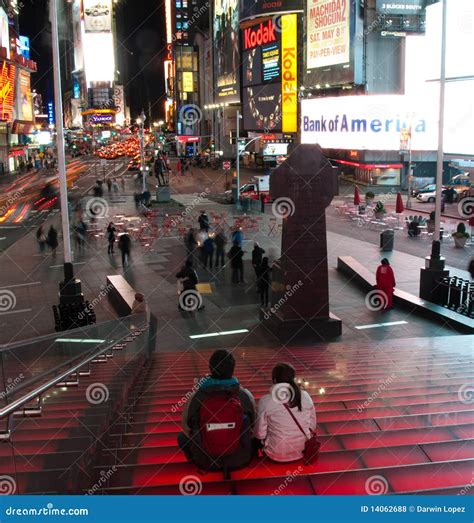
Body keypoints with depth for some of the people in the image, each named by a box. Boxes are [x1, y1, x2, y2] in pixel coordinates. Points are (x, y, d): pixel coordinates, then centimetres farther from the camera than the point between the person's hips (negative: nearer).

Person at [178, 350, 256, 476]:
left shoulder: (195, 398, -16)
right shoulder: (246, 395, -14)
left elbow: (186, 428, 0)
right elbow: (253, 425, 3)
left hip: (206, 462, 0)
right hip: (240, 460, 0)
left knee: (182, 436, 26)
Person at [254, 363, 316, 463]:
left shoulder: (266, 401, -16)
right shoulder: (305, 396, -8)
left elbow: (260, 434, -9)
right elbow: (312, 425, 2)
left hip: (278, 455, -3)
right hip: (304, 451, 3)